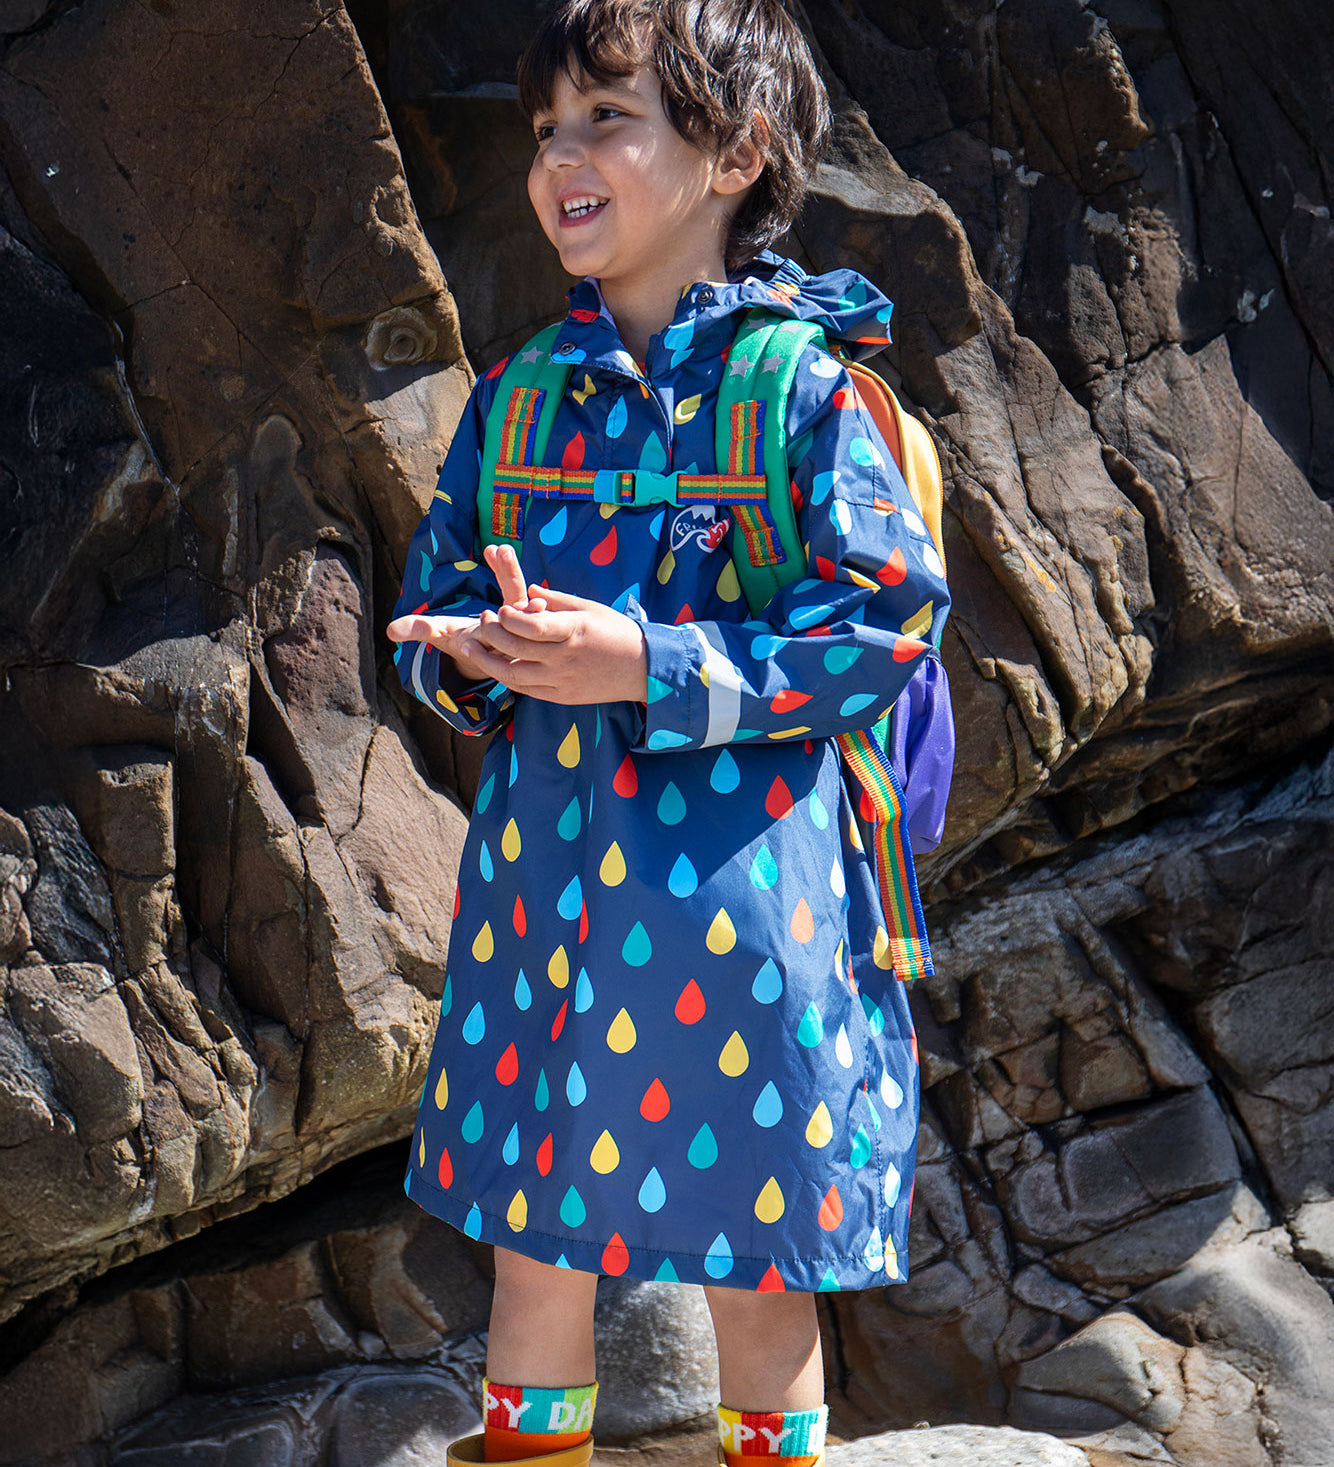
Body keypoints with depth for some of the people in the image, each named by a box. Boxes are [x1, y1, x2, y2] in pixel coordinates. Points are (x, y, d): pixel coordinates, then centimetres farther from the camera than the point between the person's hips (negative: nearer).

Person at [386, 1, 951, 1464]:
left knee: (754, 1262, 10)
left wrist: (647, 665, -22)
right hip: (540, 873, 5)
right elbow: (431, 594, 12)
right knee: (529, 1231, 16)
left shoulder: (801, 390, -9)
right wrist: (479, 653, -12)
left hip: (735, 887, -5)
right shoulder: (518, 396, 7)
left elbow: (887, 618, -14)